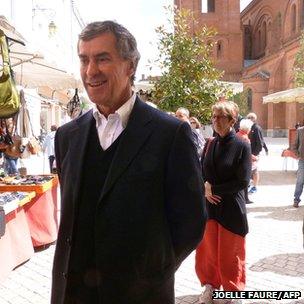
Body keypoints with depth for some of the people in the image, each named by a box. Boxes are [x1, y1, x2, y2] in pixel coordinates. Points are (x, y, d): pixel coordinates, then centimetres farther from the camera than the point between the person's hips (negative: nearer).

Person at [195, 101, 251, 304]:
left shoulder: (242, 146, -10)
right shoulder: (210, 144, 5)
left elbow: (242, 182, -14)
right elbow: (201, 173, 10)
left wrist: (214, 189, -13)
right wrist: (205, 188, -10)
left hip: (232, 208, -4)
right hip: (209, 205, 4)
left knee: (230, 253, 8)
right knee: (208, 249, 11)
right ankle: (210, 287, 33)